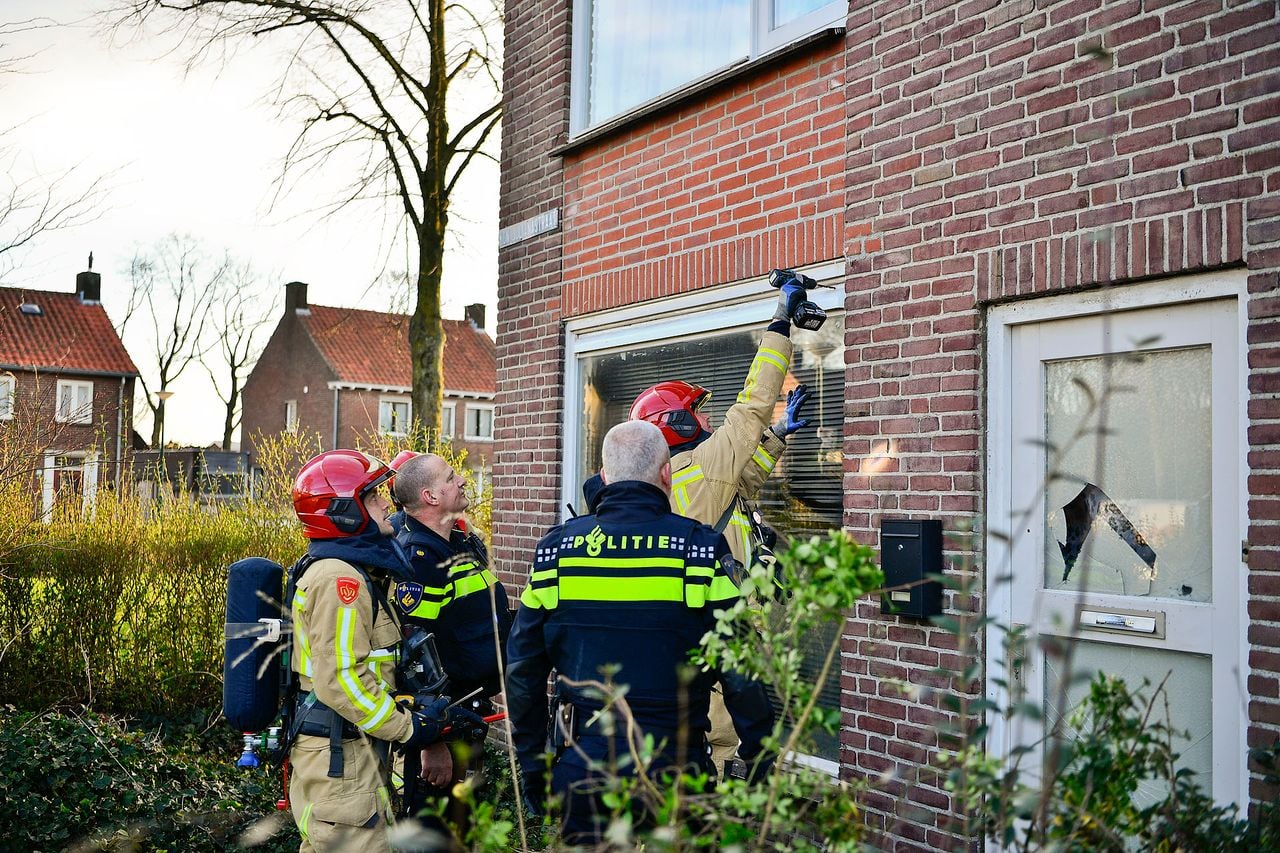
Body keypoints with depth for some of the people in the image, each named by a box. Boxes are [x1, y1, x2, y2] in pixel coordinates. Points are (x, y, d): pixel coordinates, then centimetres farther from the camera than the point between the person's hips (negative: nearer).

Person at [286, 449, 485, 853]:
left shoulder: (356, 570, 13)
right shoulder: (338, 578, -19)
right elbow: (341, 680, -25)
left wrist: (432, 709, 6)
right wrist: (407, 727, -16)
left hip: (348, 748, 10)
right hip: (339, 754, -10)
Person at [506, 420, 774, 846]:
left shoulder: (556, 548, 0)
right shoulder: (702, 548, -8)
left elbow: (523, 669, 5)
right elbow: (741, 671, -8)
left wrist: (530, 763, 15)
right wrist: (763, 762, 3)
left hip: (582, 766, 2)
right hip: (672, 767, -2)